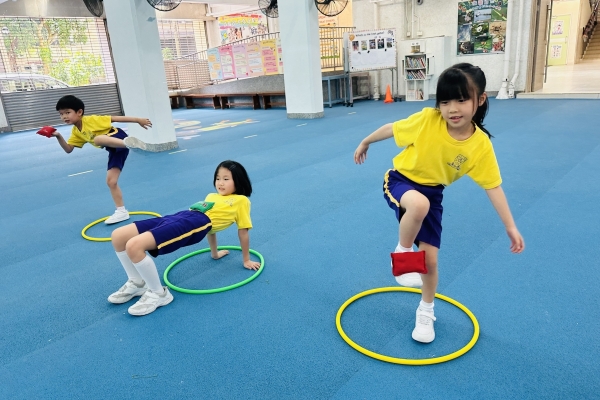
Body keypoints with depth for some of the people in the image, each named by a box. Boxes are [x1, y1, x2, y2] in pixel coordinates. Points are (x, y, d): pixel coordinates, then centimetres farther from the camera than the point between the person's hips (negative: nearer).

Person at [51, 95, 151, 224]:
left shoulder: (91, 120, -11)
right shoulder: (76, 132, 12)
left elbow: (114, 118, -12)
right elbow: (68, 149, 11)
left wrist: (138, 120, -13)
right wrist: (58, 136, -6)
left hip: (118, 137, -7)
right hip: (113, 150, 7)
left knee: (97, 139, -37)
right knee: (111, 181, 1)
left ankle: (128, 142, -54)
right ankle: (121, 211, 6)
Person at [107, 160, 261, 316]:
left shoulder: (241, 200, 10)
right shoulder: (212, 196, 32)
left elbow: (243, 231, 13)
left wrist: (246, 260, 17)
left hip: (196, 223, -9)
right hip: (179, 217, 9)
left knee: (134, 245, -25)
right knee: (118, 236, -1)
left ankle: (158, 293, -7)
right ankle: (137, 282, 18)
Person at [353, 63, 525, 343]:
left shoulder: (481, 145, -18)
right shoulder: (427, 119, -24)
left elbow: (493, 186, -10)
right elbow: (391, 129, -8)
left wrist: (510, 227, -8)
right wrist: (365, 143, 5)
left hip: (432, 192, 2)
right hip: (401, 181, -2)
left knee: (430, 258, 1)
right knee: (419, 204, -40)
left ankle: (426, 312, 28)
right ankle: (401, 254, -10)